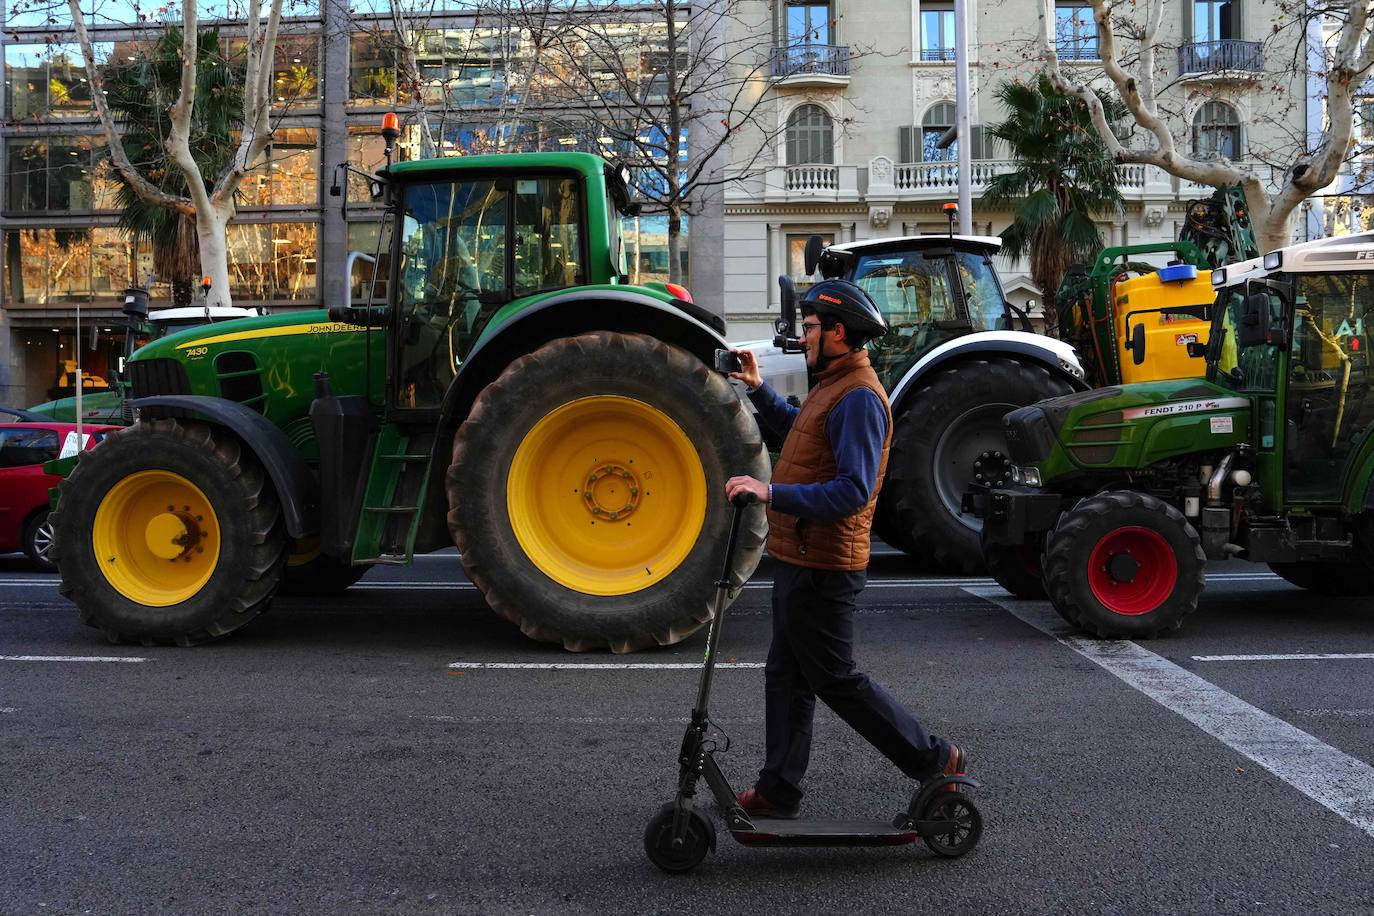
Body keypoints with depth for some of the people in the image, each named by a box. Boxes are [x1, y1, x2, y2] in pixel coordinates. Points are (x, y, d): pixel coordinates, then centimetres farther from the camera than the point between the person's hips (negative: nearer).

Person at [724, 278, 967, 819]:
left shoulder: (859, 397, -20)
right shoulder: (834, 387, 14)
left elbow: (853, 490, -29)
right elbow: (796, 429, 35)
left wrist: (772, 493, -33)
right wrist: (760, 390, 23)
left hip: (822, 567, -11)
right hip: (801, 558, 11)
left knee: (836, 680, 0)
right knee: (786, 674, 15)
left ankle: (935, 761, 13)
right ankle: (778, 790, 25)